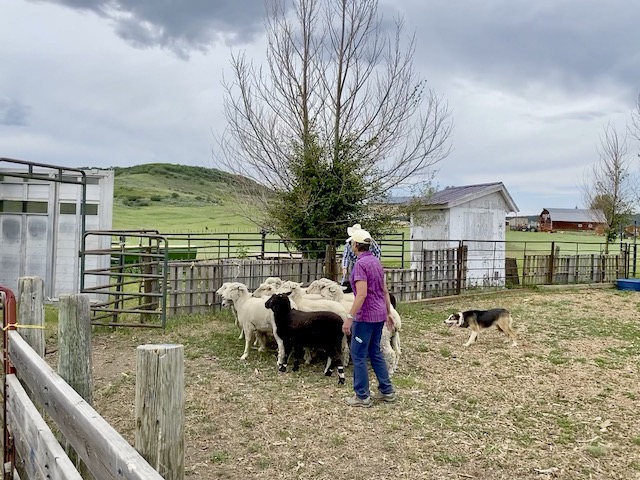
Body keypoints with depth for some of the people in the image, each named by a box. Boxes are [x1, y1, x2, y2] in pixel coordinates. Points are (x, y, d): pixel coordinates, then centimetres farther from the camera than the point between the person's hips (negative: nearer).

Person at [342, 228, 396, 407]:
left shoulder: (360, 264, -18)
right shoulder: (376, 261, 8)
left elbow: (362, 294, -24)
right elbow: (384, 290, 13)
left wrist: (349, 317, -22)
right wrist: (388, 312, 22)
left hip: (365, 316, -9)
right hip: (379, 314, 9)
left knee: (358, 355, 2)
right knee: (375, 352, 19)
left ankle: (362, 397, 9)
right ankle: (387, 390, 24)